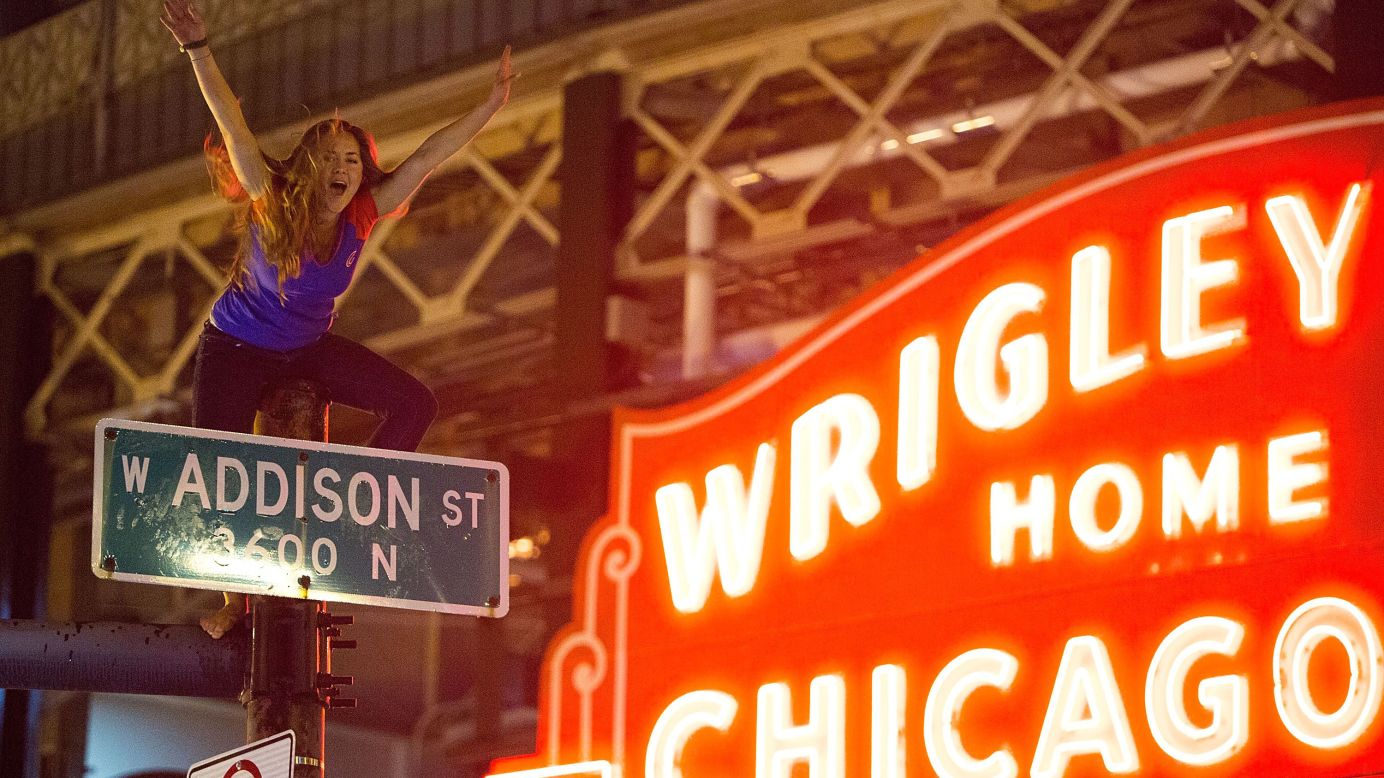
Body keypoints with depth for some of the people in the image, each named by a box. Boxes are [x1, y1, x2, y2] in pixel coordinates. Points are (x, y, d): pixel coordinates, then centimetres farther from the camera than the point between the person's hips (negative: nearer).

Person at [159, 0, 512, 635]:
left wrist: (491, 106, -28)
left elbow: (424, 160, -21)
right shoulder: (272, 205, -27)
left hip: (311, 349, 4)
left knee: (415, 404, -6)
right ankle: (234, 600, 3)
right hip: (236, 351, -4)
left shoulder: (361, 217, -19)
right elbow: (233, 128, -37)